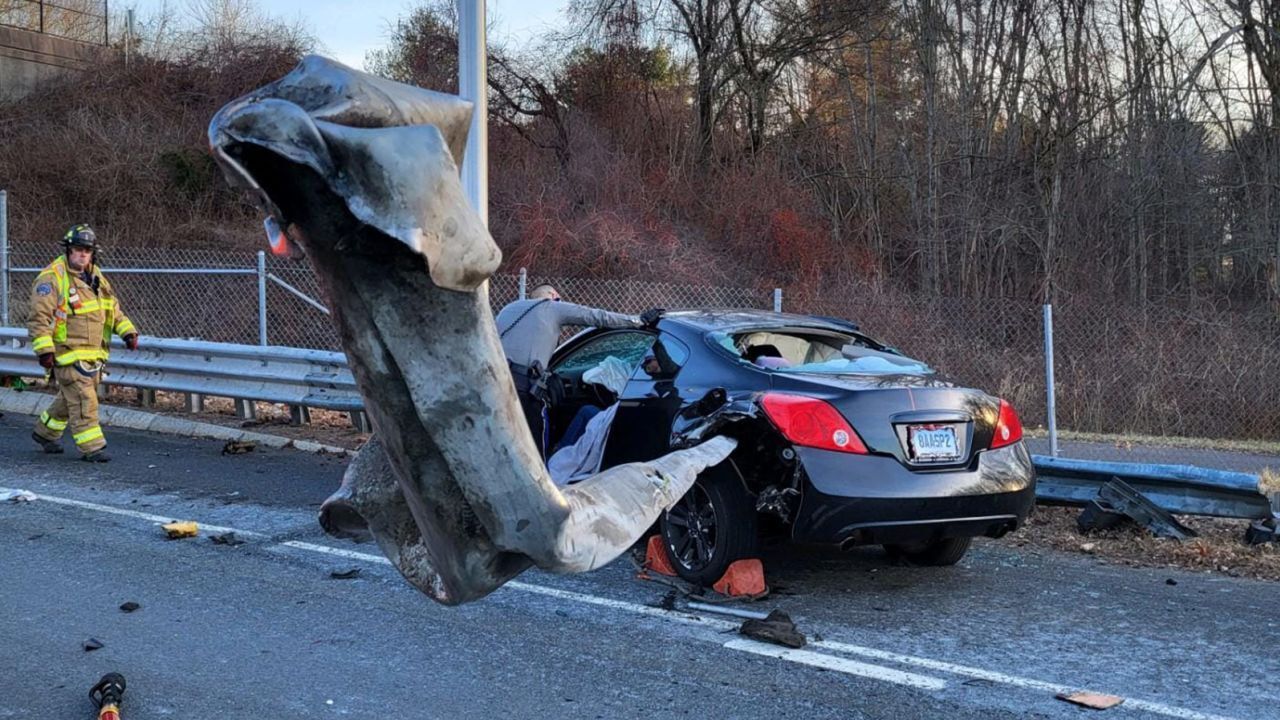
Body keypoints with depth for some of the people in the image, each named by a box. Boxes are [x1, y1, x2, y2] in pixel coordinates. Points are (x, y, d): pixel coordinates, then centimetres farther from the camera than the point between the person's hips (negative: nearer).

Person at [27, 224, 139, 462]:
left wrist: (128, 331, 7)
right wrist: (44, 350, -20)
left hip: (93, 353, 8)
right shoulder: (52, 278, -11)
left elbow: (113, 309, 21)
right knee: (83, 400, -9)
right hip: (68, 352, -8)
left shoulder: (96, 277, 13)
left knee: (70, 398, 18)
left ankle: (45, 432, 36)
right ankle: (91, 447, -4)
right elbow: (39, 317, -14)